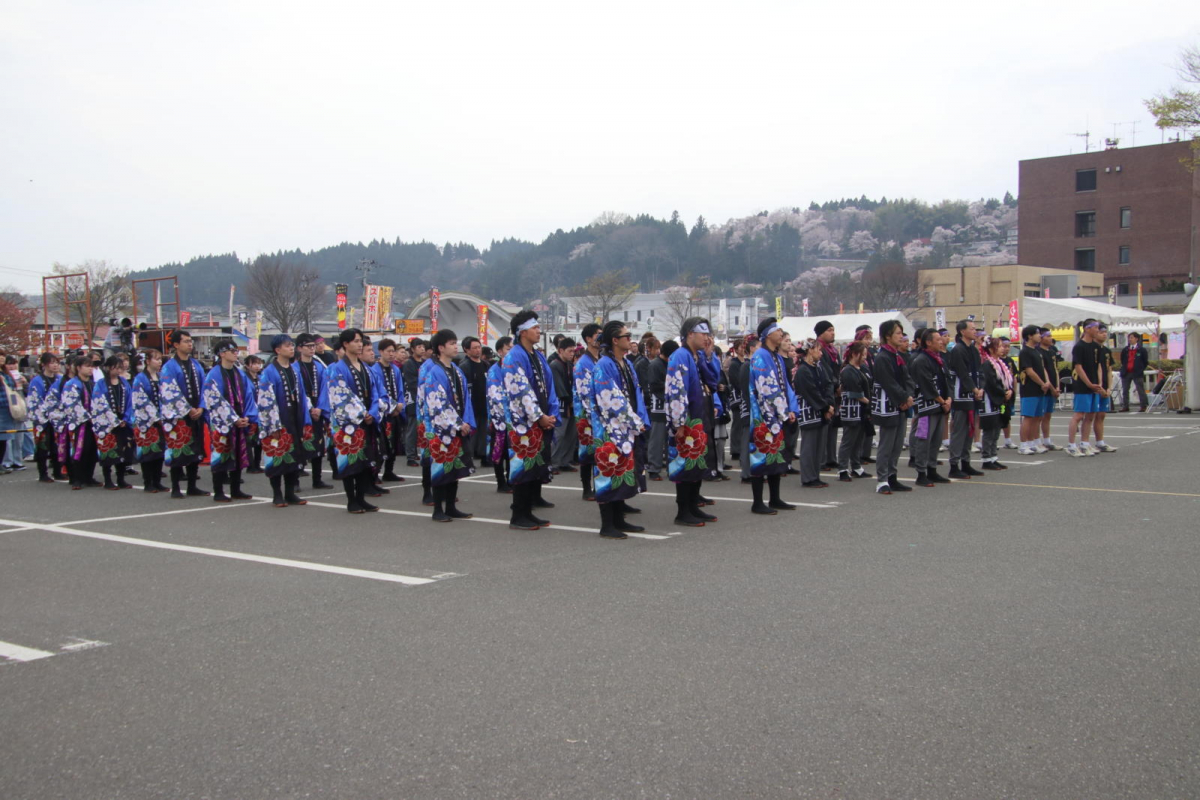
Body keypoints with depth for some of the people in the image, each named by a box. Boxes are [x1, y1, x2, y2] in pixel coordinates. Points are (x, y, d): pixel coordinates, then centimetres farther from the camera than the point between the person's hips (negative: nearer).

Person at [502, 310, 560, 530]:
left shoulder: (538, 357, 15)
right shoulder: (515, 357, -11)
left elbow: (548, 388, 16)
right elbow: (521, 391, -17)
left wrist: (551, 415, 4)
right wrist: (539, 417, -16)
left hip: (543, 421, 9)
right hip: (523, 423, -9)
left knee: (539, 466, 10)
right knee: (524, 467, -6)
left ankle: (529, 511, 18)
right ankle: (518, 516, 1)